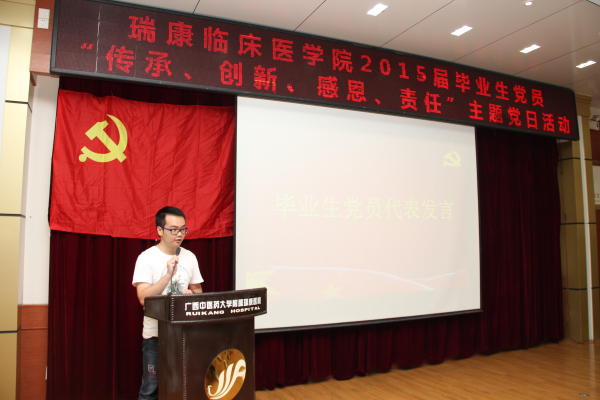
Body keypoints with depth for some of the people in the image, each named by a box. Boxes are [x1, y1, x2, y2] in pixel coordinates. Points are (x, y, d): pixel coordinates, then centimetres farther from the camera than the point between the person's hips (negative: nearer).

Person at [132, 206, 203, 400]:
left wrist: (192, 293, -6)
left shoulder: (189, 257, 7)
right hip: (155, 333, -4)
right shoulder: (147, 258, -7)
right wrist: (168, 274, -24)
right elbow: (143, 297, -16)